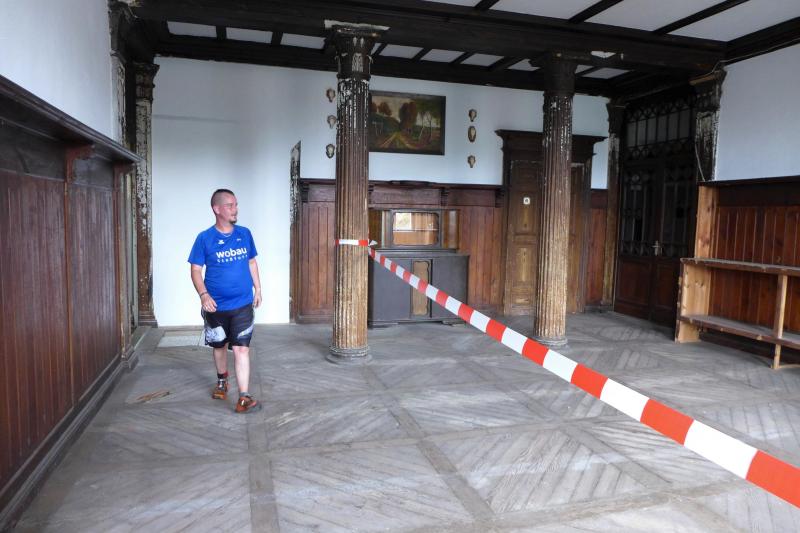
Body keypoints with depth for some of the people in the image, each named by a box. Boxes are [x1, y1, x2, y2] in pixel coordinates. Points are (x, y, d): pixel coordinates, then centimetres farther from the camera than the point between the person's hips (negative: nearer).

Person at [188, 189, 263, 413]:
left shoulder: (244, 234, 0)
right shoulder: (205, 238, -8)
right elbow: (196, 270, -7)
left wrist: (257, 288, 10)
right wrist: (203, 295, -21)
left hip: (242, 304, 0)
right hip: (216, 306, 0)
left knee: (241, 349, -7)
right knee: (219, 346, 19)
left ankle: (244, 398, -5)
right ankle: (222, 381, 45)